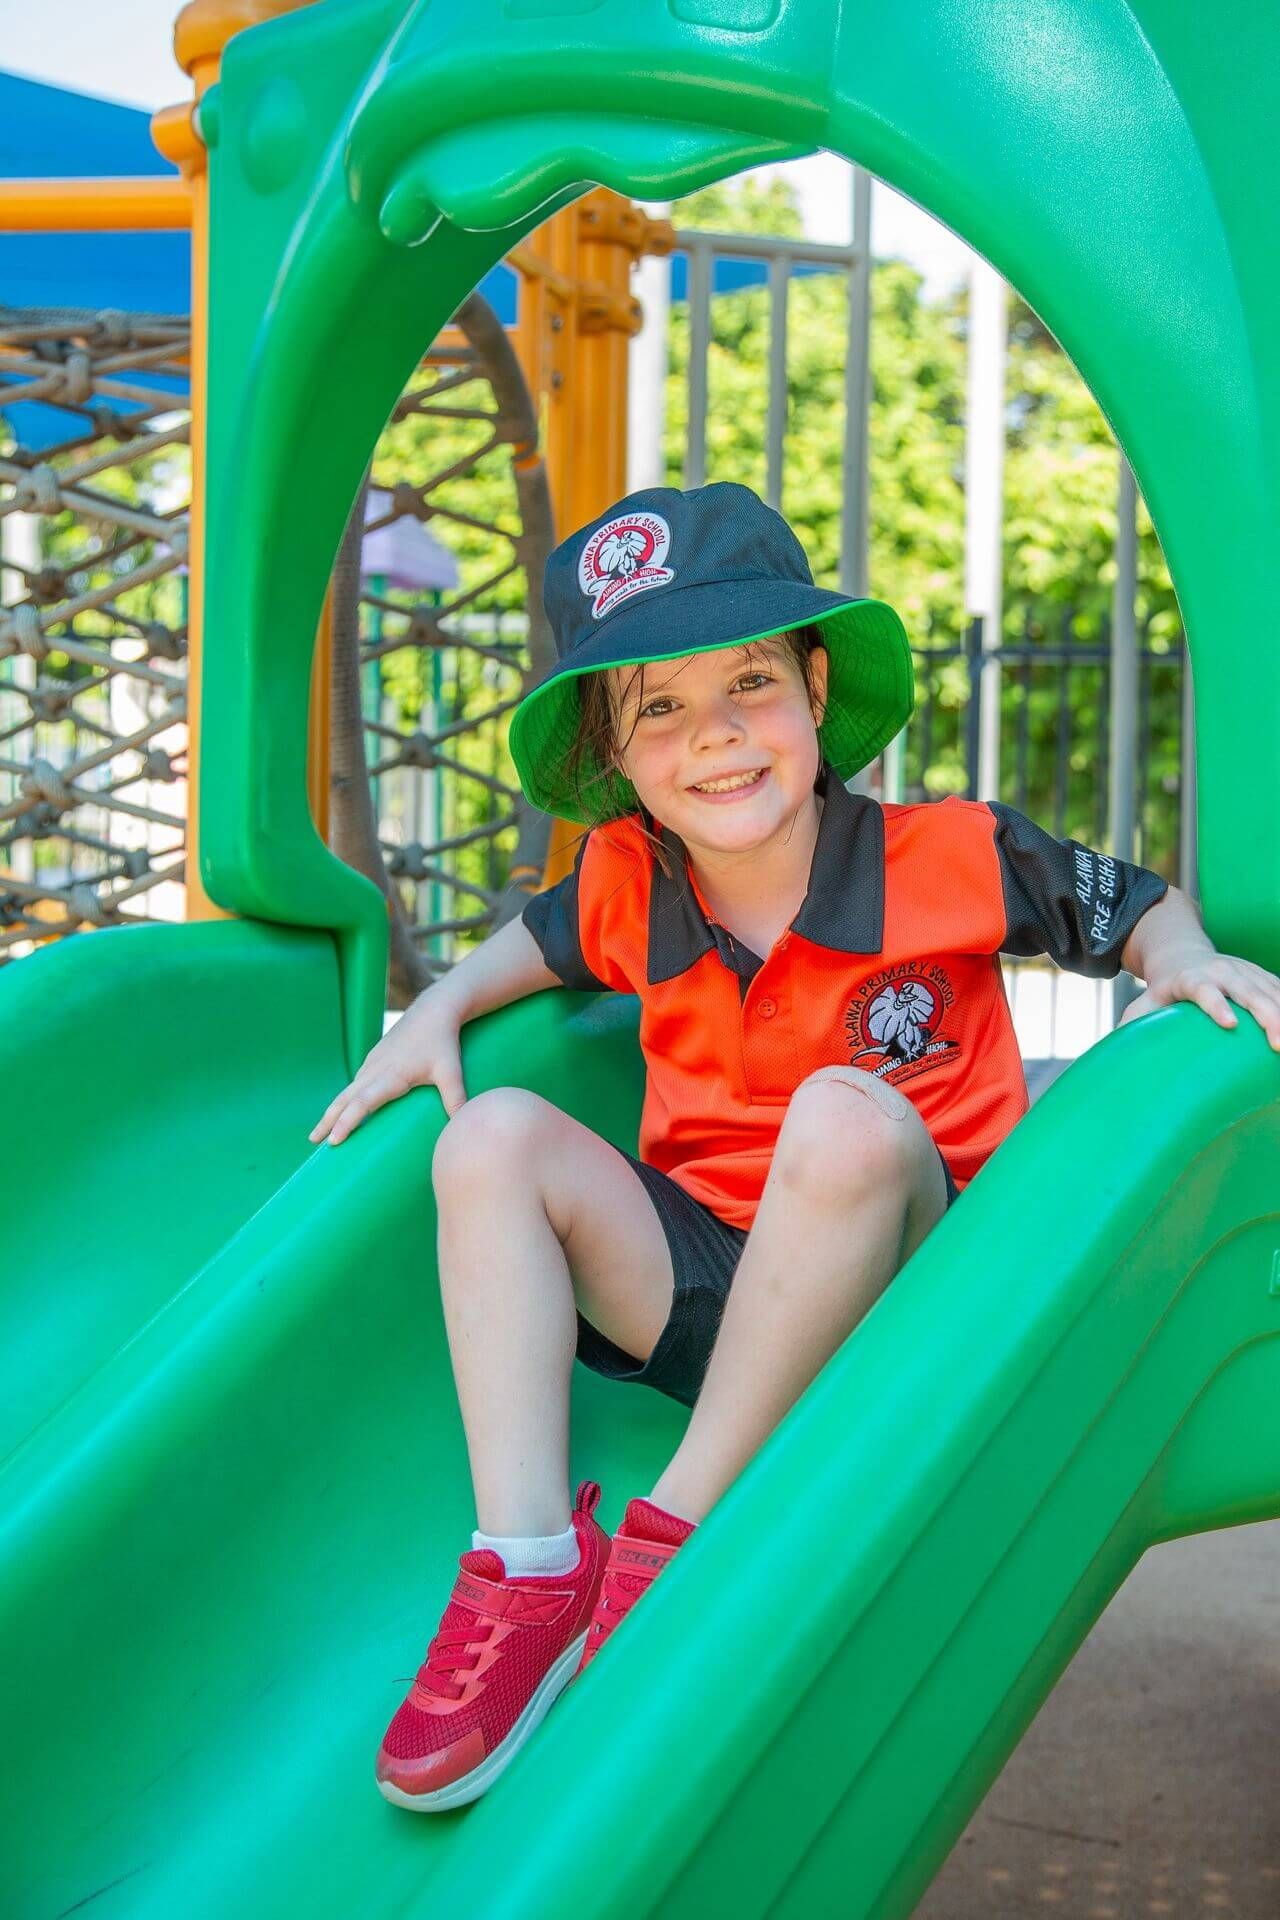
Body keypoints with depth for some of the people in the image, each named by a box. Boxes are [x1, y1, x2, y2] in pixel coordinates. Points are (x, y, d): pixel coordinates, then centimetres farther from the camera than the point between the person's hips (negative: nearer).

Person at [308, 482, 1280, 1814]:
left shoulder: (950, 857, -10)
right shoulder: (625, 887, 0)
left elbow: (1131, 903, 4)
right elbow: (545, 942, 24)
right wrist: (442, 1010, 9)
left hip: (894, 1294, -4)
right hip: (697, 1286, 4)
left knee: (846, 1112, -35)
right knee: (497, 1138, -16)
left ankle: (676, 1533, -28)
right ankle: (526, 1568, -25)